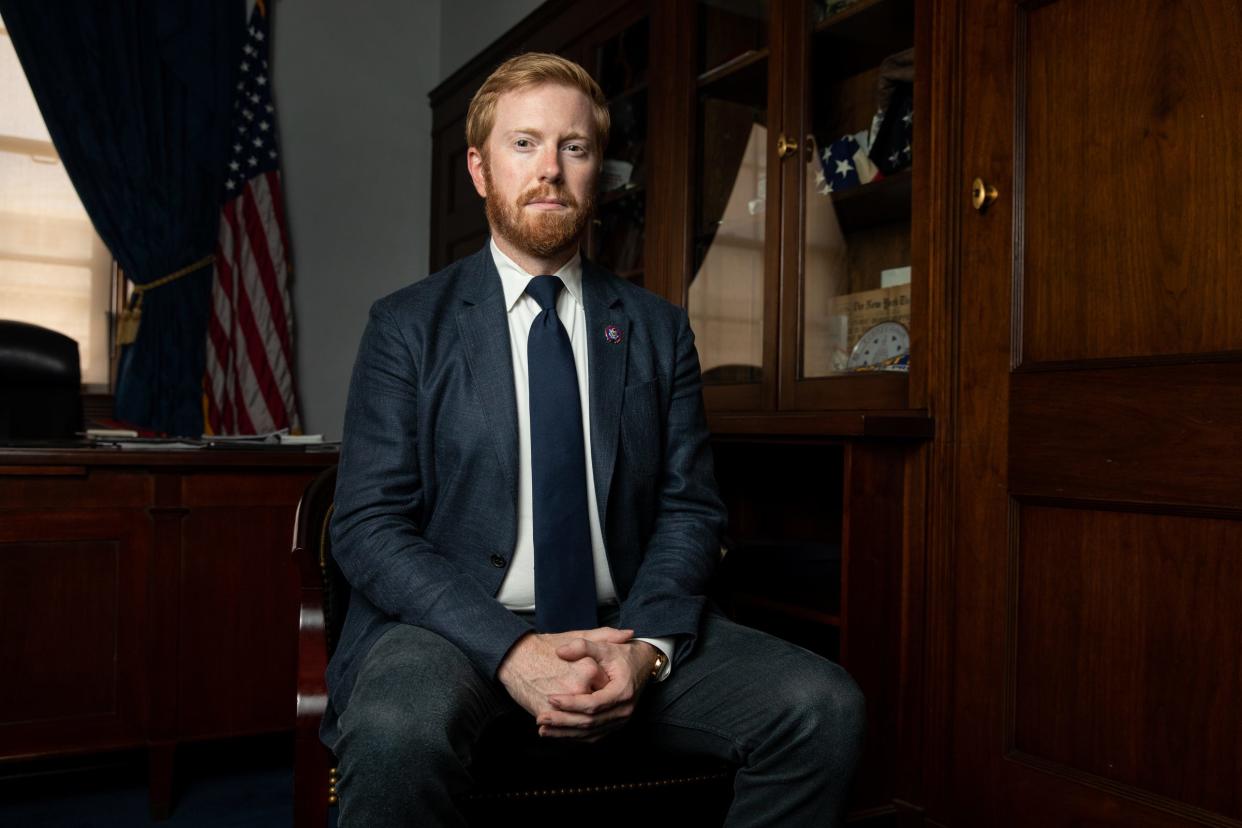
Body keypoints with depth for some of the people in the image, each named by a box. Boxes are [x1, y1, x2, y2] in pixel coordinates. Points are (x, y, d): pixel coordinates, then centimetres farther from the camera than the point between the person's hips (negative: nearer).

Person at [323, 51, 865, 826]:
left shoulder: (660, 329, 10)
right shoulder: (408, 325, 3)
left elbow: (691, 509, 6)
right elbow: (368, 526, -5)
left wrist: (645, 646, -13)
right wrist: (511, 650, -19)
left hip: (626, 623, 3)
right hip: (459, 624, -2)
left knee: (825, 708, -19)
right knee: (400, 732, -36)